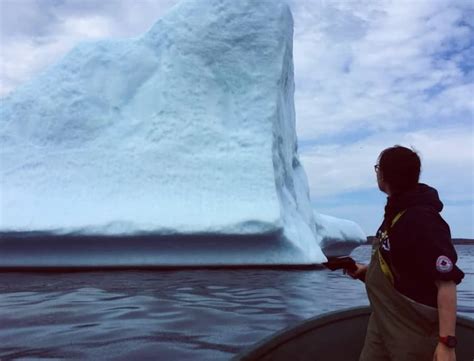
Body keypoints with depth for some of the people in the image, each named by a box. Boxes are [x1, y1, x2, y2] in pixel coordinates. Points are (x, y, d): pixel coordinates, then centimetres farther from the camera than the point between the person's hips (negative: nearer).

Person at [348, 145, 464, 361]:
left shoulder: (422, 220, -24)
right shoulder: (396, 211, 5)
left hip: (413, 332, -8)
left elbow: (446, 282, -25)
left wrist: (446, 342, -26)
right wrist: (367, 271, 4)